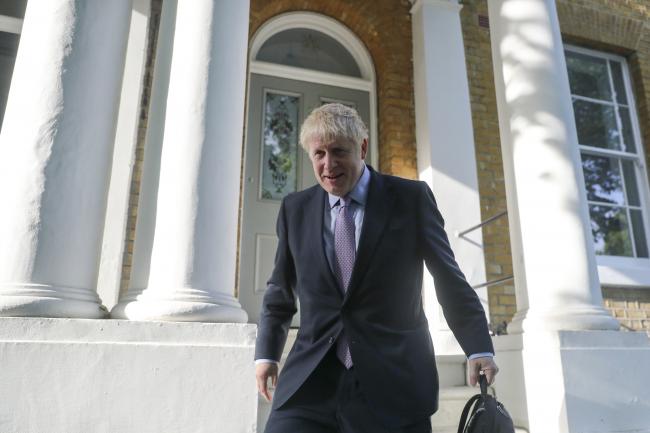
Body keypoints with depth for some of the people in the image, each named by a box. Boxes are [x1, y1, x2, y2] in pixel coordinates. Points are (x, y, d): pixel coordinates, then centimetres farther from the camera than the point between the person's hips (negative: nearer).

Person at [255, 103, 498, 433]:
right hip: (310, 382, 2)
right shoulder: (294, 209, 7)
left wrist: (479, 349, -2)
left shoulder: (411, 199, -1)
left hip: (394, 382, -1)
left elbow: (450, 280, 3)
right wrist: (266, 353, 13)